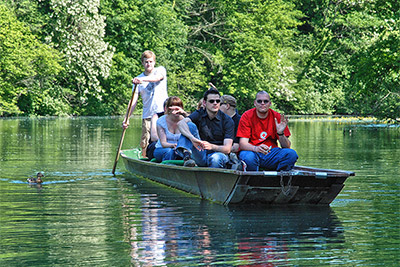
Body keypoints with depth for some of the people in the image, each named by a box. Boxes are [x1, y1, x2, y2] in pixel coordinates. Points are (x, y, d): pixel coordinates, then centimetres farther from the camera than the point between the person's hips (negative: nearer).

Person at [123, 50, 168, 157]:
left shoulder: (160, 70, 7)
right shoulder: (138, 79, 11)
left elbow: (157, 77, -20)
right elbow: (134, 101, 7)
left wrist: (143, 80, -38)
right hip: (147, 116, 2)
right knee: (145, 145, -3)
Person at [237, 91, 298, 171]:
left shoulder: (277, 117, 4)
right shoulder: (247, 116, -1)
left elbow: (287, 146, 0)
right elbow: (243, 143, -11)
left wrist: (281, 133, -21)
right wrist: (256, 148, -33)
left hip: (271, 153, 2)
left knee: (292, 154, -24)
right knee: (249, 157, -37)